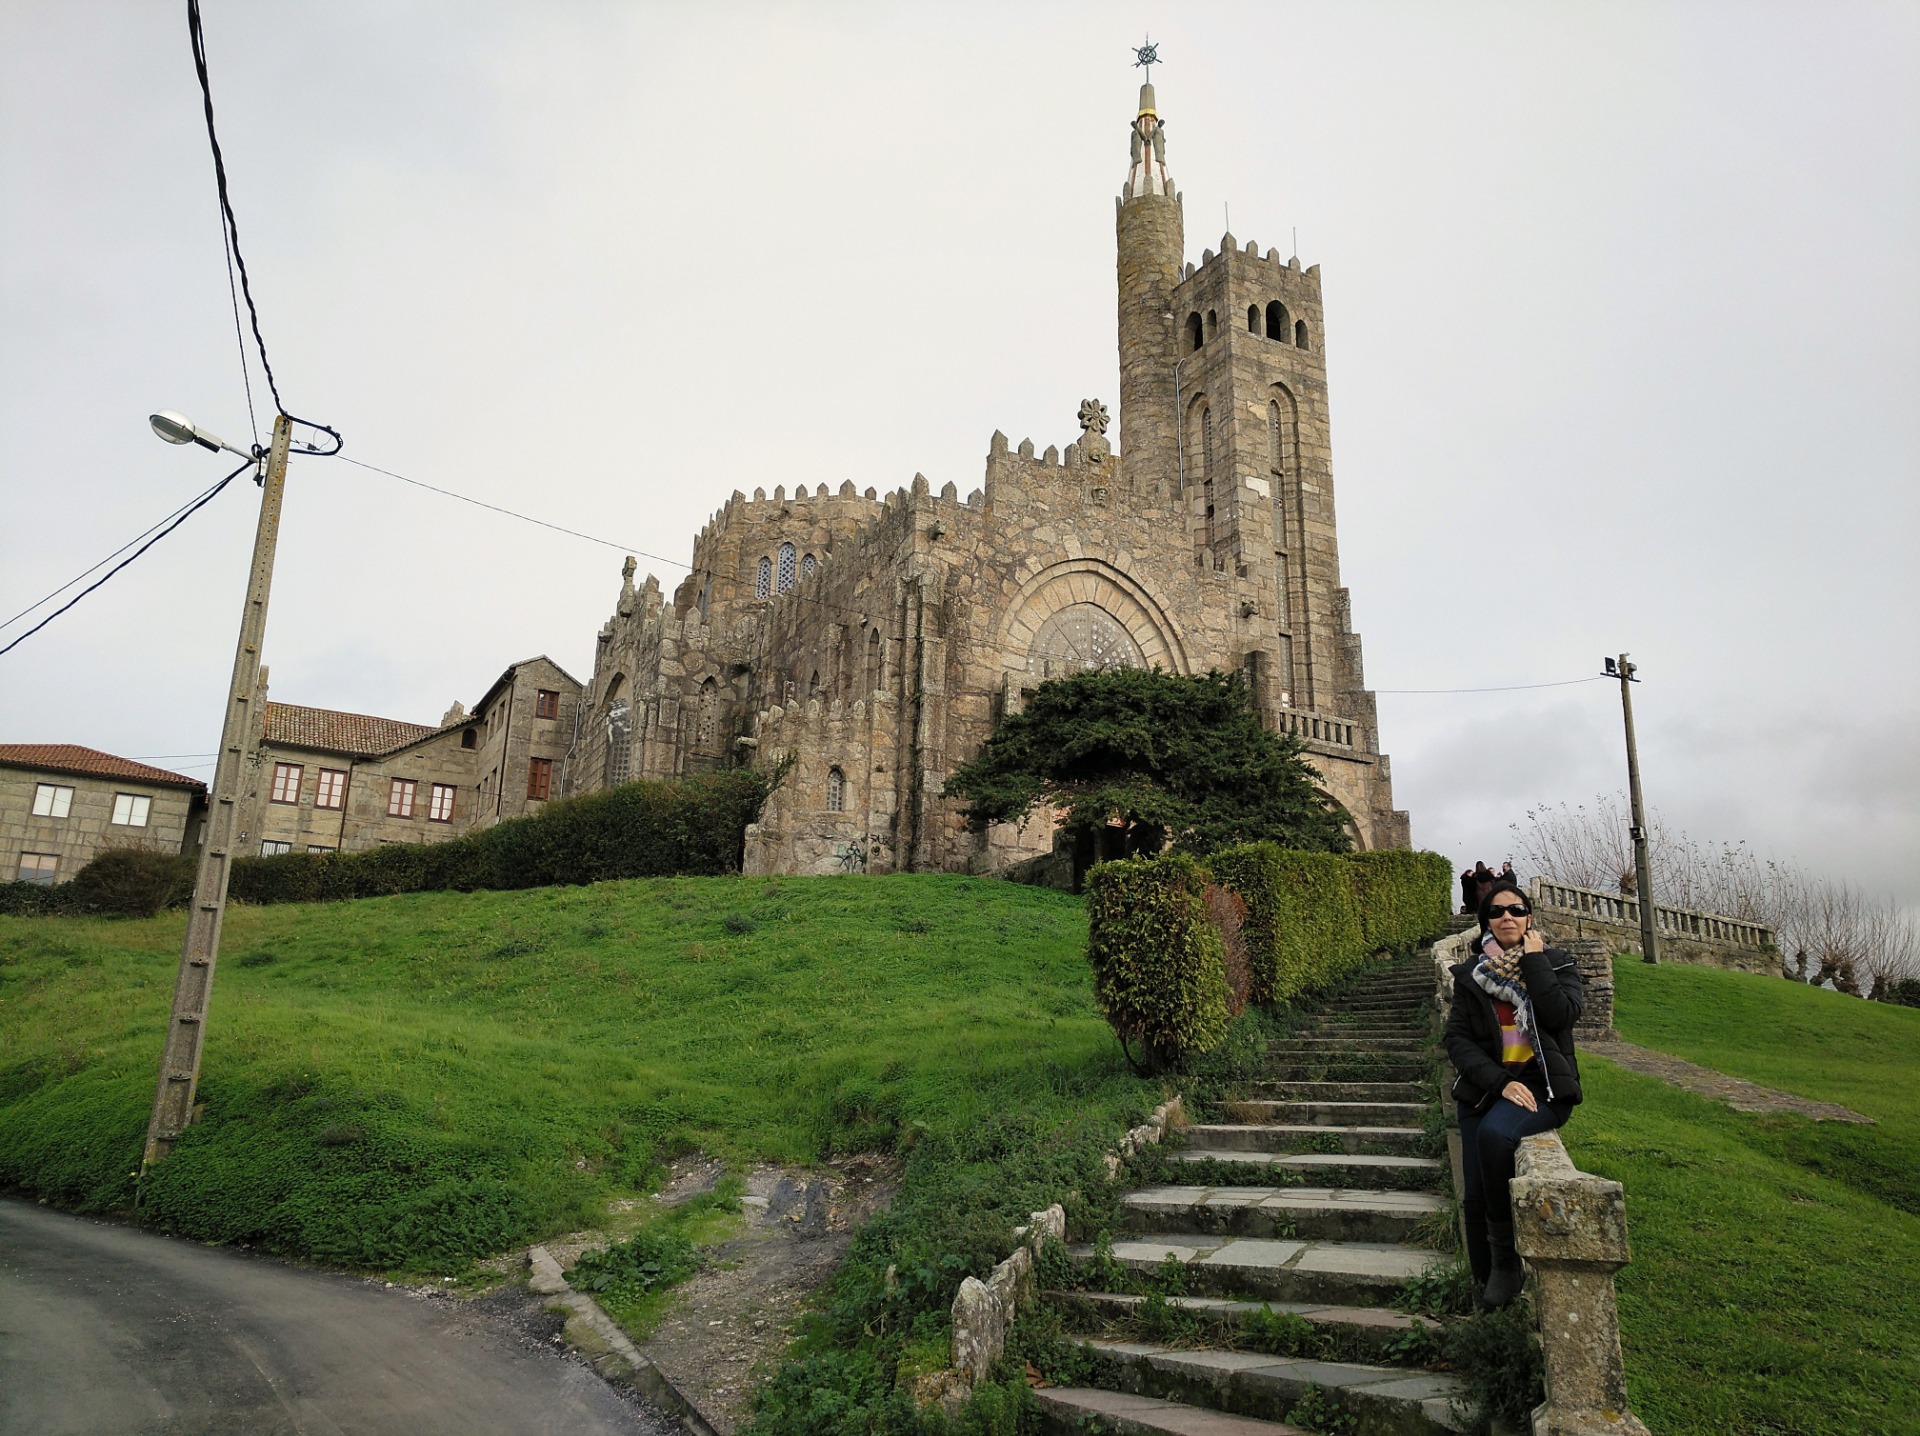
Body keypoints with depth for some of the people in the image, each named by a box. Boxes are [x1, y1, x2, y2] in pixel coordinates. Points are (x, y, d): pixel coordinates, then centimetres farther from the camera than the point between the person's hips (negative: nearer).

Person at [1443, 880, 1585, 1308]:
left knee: (1495, 1132, -34)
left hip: (1543, 1085, -2)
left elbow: (1561, 1015, -12)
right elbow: (1457, 1039, 1)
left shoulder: (1557, 963, 8)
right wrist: (1500, 1082, -13)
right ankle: (1486, 1286, 5)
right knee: (1475, 1198, -13)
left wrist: (1534, 960, -6)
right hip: (1485, 1086, 2)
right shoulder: (1470, 974, 10)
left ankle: (1507, 1260, -18)